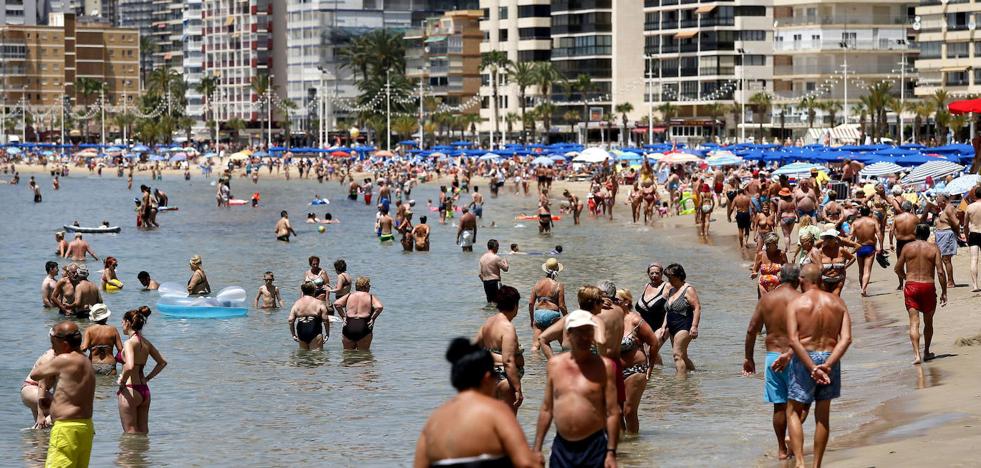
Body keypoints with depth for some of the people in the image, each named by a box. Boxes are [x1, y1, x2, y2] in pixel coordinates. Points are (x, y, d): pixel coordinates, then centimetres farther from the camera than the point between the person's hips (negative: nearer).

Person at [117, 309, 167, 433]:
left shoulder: (129, 343, -15)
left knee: (130, 432, 0)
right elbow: (162, 362, 18)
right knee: (143, 431, 14)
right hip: (145, 390, 8)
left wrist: (122, 381, -15)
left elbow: (130, 366, -31)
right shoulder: (146, 342, 8)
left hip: (130, 391, -8)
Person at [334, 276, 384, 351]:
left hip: (348, 327, 2)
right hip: (364, 328, -2)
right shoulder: (371, 297, 4)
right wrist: (372, 318, -3)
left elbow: (336, 304, 0)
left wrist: (343, 316, 4)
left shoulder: (349, 296, 11)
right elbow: (379, 307, -13)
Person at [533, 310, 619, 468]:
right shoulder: (554, 364, 7)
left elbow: (613, 413, -6)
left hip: (594, 448, -3)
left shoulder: (604, 367, -3)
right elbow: (546, 409, 12)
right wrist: (537, 449, 9)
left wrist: (611, 452, -11)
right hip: (561, 448, 3)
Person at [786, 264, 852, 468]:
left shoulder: (795, 304, -7)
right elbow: (846, 339, -8)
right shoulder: (837, 302, 3)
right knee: (823, 416, 13)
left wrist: (812, 367, -18)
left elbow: (793, 340, -18)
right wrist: (828, 364, -15)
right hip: (830, 358, 3)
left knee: (793, 412, 9)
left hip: (804, 359, -3)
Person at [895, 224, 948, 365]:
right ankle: (926, 352, 30)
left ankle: (916, 354, -18)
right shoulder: (934, 248, -2)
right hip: (928, 286, 0)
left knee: (914, 322, -4)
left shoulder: (907, 247, 2)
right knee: (928, 322, 18)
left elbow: (898, 269, 8)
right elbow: (940, 272, -8)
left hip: (911, 286, 0)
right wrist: (944, 292, 0)